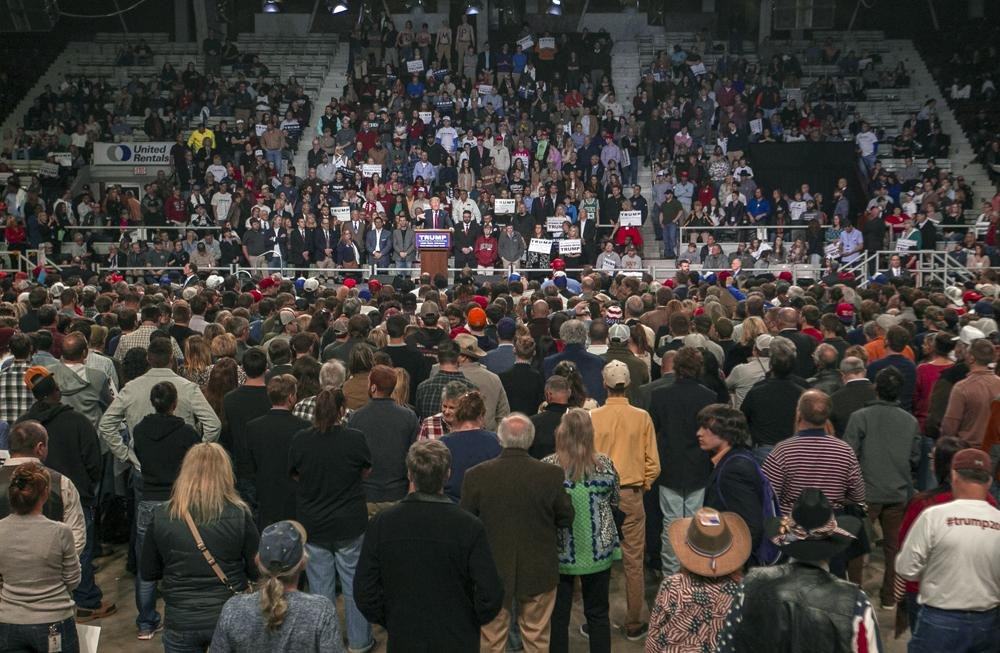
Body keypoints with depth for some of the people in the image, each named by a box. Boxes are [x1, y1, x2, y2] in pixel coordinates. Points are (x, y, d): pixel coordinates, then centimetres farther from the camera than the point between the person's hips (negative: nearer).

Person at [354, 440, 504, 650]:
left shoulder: (381, 523, -13)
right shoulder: (469, 526, -18)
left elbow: (364, 593, -8)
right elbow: (490, 597, -17)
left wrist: (390, 622, 8)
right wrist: (470, 623, 3)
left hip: (403, 640, 2)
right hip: (457, 641, -1)